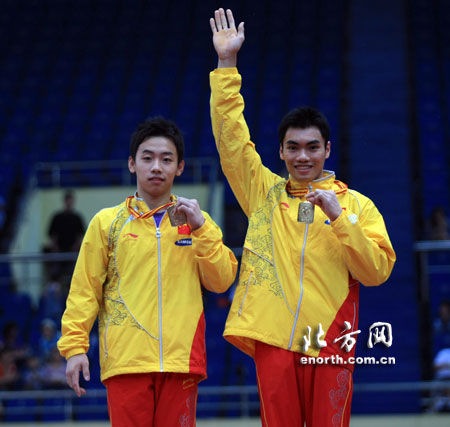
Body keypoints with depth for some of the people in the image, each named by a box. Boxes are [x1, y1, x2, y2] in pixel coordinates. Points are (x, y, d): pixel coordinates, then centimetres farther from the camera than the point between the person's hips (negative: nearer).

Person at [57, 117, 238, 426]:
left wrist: (200, 229, -4)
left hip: (181, 361, 1)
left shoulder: (197, 222, 14)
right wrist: (74, 345, -3)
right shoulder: (107, 222, 9)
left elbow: (221, 282, 5)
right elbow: (85, 289, 6)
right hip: (126, 361, -1)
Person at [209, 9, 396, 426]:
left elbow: (377, 270, 1)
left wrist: (338, 218, -10)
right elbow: (231, 138, 8)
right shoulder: (265, 192, 15)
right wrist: (227, 63, 3)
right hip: (273, 336, 1)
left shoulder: (356, 204, 10)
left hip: (329, 340, -1)